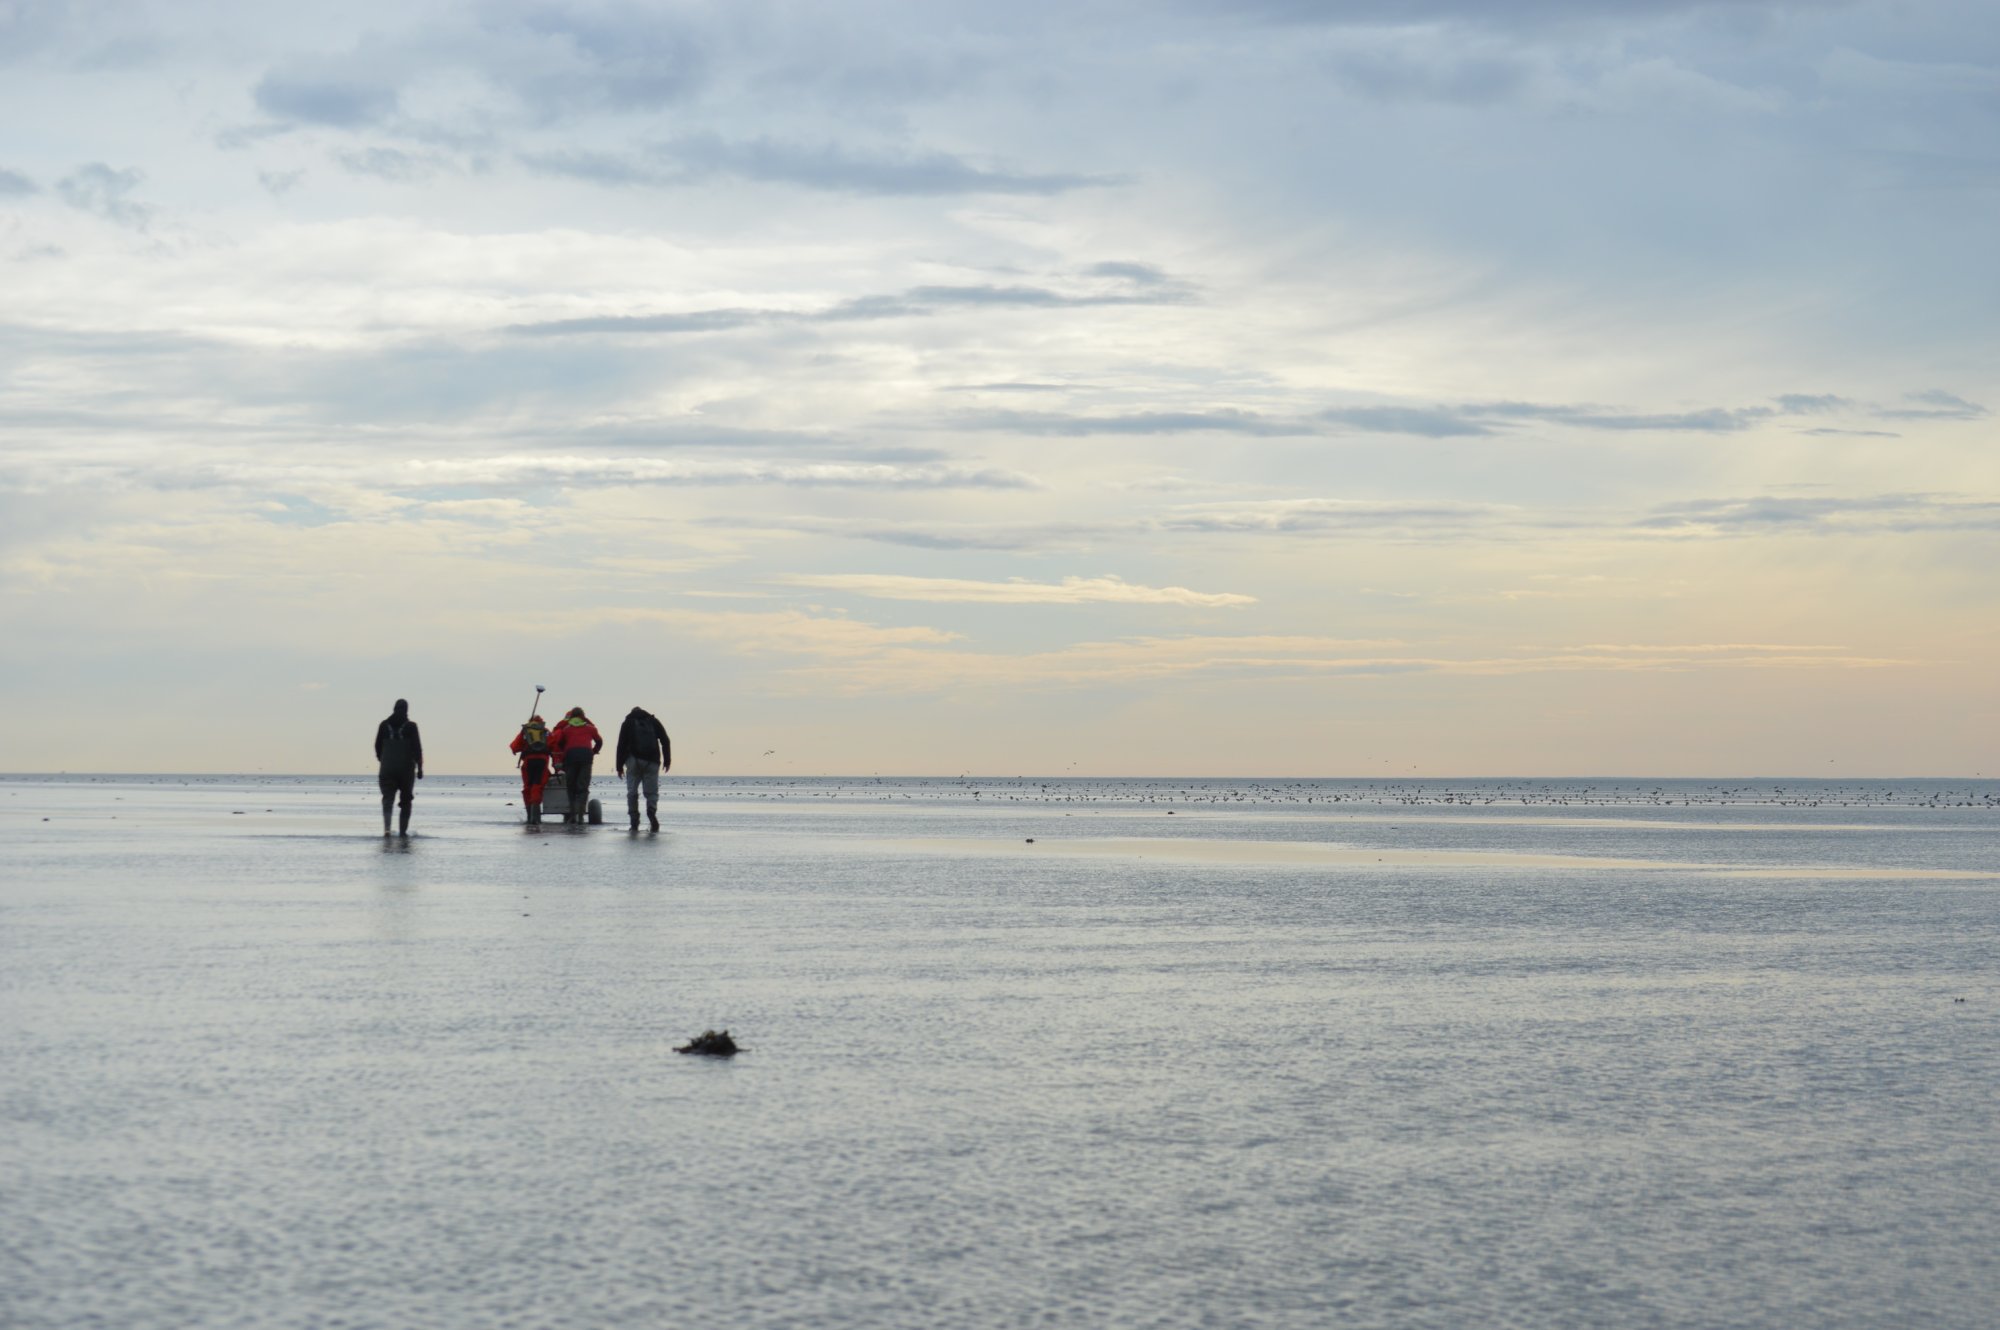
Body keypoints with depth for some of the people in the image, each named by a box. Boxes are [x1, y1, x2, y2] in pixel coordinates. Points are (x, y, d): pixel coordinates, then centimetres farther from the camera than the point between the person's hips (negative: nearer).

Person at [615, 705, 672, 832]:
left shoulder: (628, 723, 12)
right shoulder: (653, 721, 15)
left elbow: (621, 745, 5)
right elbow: (665, 741, 6)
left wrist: (619, 766, 6)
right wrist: (667, 760, 7)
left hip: (634, 761, -1)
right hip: (652, 761, 1)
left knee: (632, 792, 8)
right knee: (652, 792, 3)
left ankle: (634, 821, -1)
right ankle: (651, 812, -25)